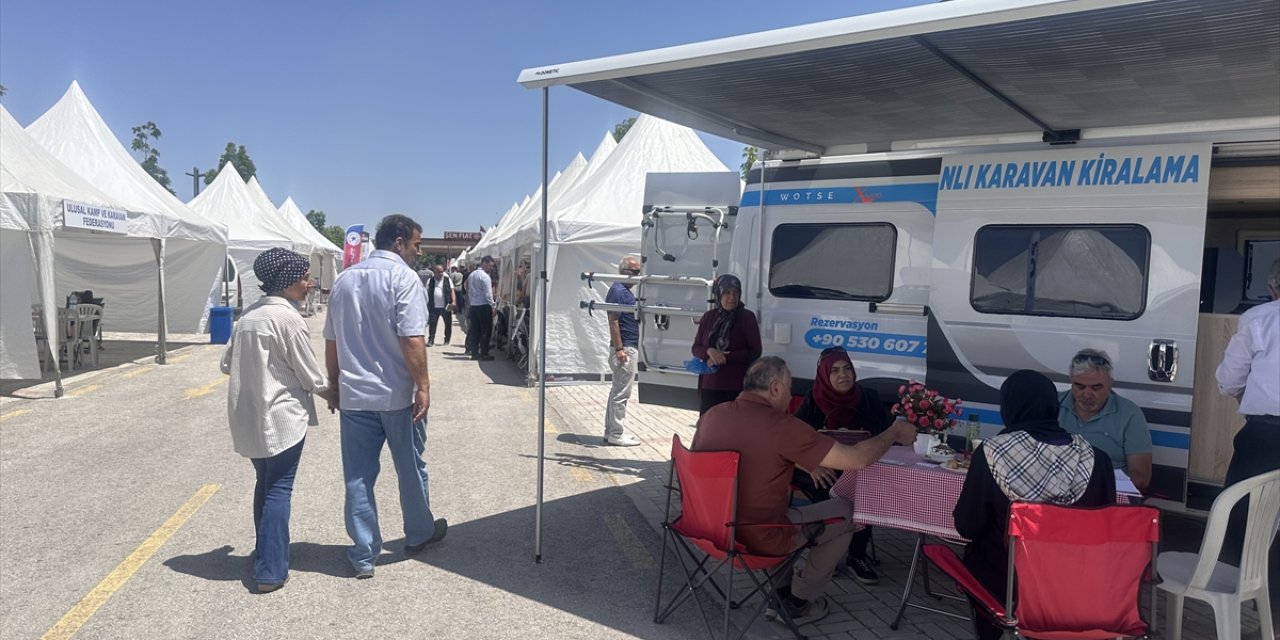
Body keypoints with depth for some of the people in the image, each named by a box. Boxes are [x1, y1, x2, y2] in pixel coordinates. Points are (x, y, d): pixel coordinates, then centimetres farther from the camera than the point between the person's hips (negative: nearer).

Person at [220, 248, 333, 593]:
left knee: (264, 484, 20)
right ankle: (270, 571, 2)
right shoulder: (288, 318, -16)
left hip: (248, 417, 8)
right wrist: (334, 396, 6)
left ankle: (264, 552, 31)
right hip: (282, 416, -8)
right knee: (279, 490, -1)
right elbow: (310, 375, -11)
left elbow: (227, 363, 13)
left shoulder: (248, 314, 8)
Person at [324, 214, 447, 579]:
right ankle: (419, 534, 31)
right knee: (410, 468, 13)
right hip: (397, 394, -5)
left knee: (358, 477, 8)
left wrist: (334, 385, 21)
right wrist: (423, 386, -14)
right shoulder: (402, 277, -11)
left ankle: (364, 555, 13)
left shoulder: (344, 279, 9)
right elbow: (411, 339, -19)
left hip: (354, 395, 5)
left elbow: (331, 341, 13)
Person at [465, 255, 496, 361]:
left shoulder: (471, 275, 13)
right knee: (486, 330, -2)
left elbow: (469, 291, 16)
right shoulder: (485, 276, -12)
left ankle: (474, 353, 12)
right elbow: (488, 293, -15)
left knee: (474, 330, 9)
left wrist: (470, 304, 19)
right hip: (483, 306, -8)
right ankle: (484, 353, -2)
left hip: (472, 306, 8)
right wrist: (492, 305, -10)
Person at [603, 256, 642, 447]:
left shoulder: (625, 290, 16)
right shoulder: (618, 291, -15)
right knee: (621, 393, -5)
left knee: (618, 392, 15)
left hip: (629, 348, 11)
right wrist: (619, 349, -24)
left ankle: (611, 431, 22)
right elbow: (613, 321, -20)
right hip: (625, 348, -11)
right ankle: (616, 434, 1)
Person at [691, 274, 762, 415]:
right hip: (710, 386, 4)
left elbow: (755, 352, -5)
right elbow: (696, 348, 10)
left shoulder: (747, 317, -1)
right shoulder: (709, 317, 9)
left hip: (738, 388, -3)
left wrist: (725, 358, -14)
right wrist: (710, 351, -12)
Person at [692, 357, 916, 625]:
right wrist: (894, 433, 0)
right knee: (847, 512, 14)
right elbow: (857, 460, -18)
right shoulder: (782, 426, -21)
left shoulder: (712, 415, -2)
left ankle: (781, 591, 35)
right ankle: (798, 602, 26)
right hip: (760, 538, -7)